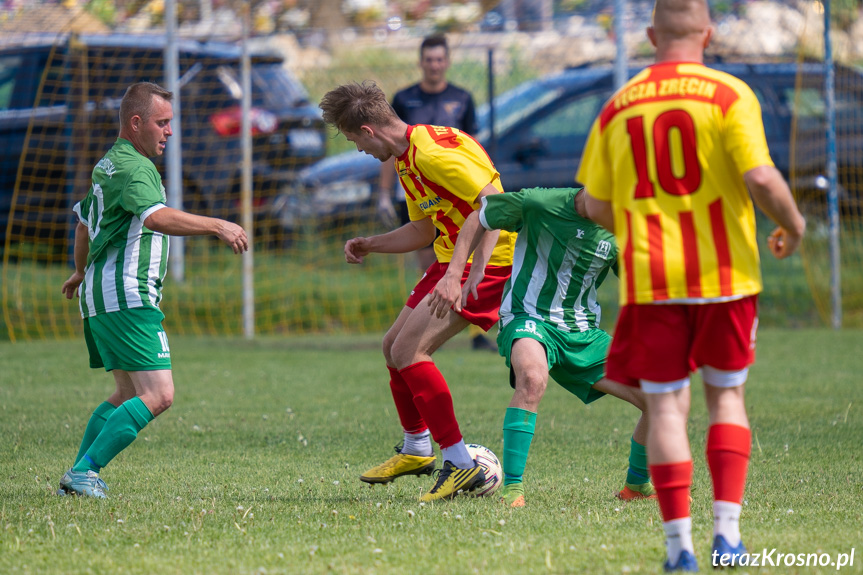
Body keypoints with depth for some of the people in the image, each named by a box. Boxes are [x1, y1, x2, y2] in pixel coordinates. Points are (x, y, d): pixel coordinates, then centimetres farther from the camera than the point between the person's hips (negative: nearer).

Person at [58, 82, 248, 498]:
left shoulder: (109, 164, 20)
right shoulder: (132, 167, -13)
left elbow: (84, 218, 36)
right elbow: (156, 217, -31)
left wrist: (81, 271, 51)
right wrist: (217, 226, -36)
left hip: (100, 293, 11)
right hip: (125, 296, -11)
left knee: (130, 393, 19)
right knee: (158, 395, -17)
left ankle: (78, 475, 16)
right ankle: (85, 472, -18)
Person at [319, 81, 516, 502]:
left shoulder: (434, 153, -22)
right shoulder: (404, 161, 13)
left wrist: (475, 272, -33)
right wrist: (370, 245, 14)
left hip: (487, 263, -11)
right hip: (451, 261, 11)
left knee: (408, 350, -17)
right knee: (393, 346, 17)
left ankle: (460, 465, -14)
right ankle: (416, 449, 36)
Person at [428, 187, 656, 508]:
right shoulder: (538, 204, -13)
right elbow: (477, 220, 1)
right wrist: (453, 276, -6)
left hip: (585, 335, 5)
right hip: (529, 321, -5)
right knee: (532, 378, -40)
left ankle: (637, 486, 20)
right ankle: (512, 488, -33)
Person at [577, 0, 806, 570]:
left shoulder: (617, 108, 5)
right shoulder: (728, 95, -5)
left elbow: (596, 207, 8)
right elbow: (761, 179, -15)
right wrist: (793, 225, 4)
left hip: (650, 281, 1)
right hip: (724, 274, -1)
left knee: (666, 407, 4)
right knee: (727, 396, 13)